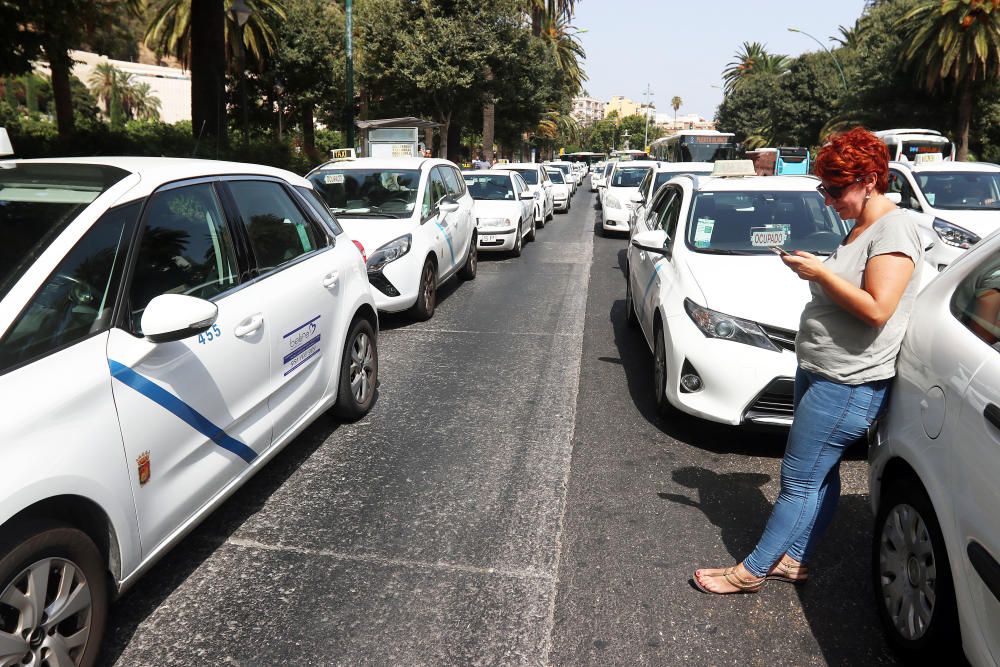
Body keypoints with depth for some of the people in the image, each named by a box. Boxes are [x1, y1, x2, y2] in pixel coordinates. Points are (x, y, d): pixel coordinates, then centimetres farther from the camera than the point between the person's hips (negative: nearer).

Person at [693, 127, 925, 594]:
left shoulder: (895, 228, -15)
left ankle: (752, 570, 8)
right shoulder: (859, 229, 14)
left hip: (848, 385, -10)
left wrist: (819, 272, -19)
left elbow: (876, 308, -23)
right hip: (819, 372, 10)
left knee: (799, 481, -2)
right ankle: (794, 560, 26)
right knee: (819, 475, 16)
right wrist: (813, 270, 9)